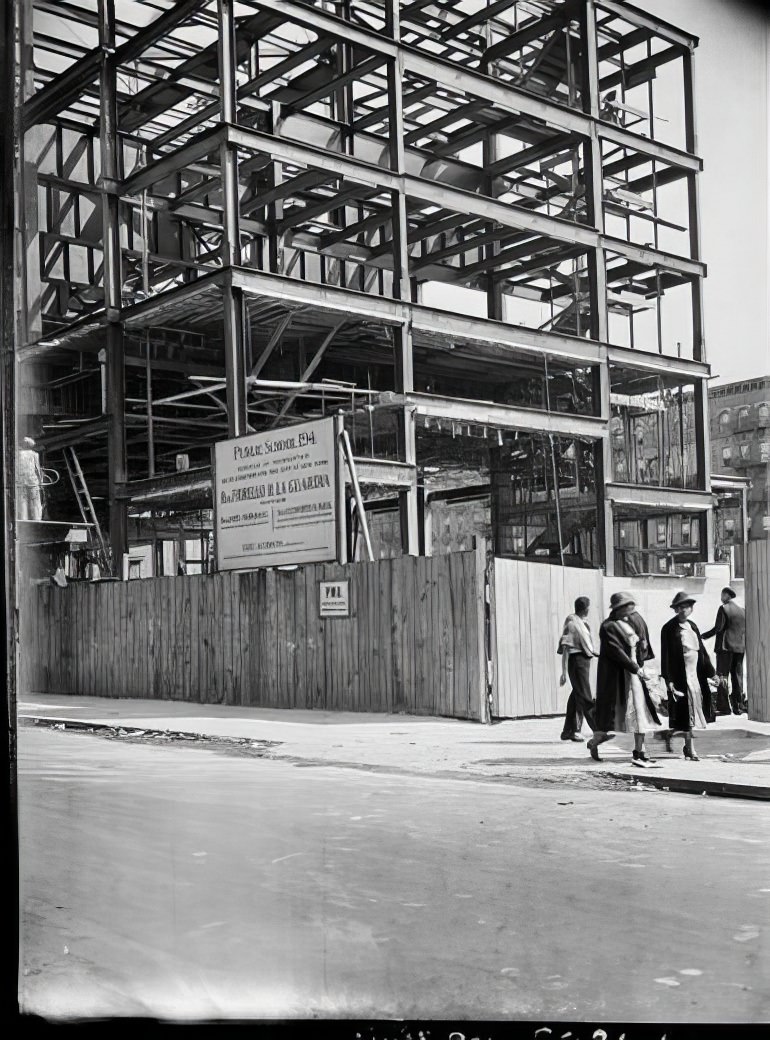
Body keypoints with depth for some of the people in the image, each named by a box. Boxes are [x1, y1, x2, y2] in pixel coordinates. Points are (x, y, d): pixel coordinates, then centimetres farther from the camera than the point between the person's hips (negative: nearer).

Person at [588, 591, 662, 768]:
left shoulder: (628, 625, 13)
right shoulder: (608, 627, -14)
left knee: (641, 713, 5)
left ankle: (639, 752, 11)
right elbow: (616, 652, -20)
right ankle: (593, 743, 22)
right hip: (616, 677, -8)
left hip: (633, 675, 8)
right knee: (613, 714, -1)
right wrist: (636, 669, -21)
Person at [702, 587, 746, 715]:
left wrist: (704, 636, -5)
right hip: (740, 647, 6)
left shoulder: (724, 609, -8)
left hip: (725, 647, -6)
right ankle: (738, 706, 11)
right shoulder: (743, 610, 9)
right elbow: (746, 630, 10)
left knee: (722, 677, -2)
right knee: (737, 677, 11)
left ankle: (724, 707, -5)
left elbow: (718, 628, -14)